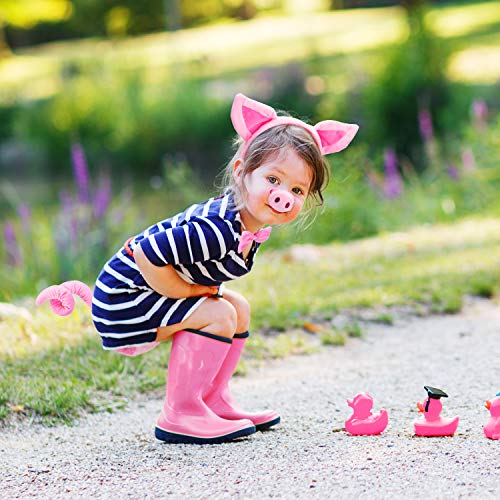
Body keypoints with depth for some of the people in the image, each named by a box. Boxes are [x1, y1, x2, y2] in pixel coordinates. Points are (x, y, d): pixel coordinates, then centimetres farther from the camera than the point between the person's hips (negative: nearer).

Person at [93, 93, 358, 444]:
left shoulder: (250, 223, -2)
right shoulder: (217, 230, -33)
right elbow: (146, 256, -35)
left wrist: (200, 288, -1)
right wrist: (191, 291, -21)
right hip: (121, 304, -10)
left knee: (239, 308, 15)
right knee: (218, 315, -20)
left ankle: (214, 401, 21)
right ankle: (179, 416, -14)